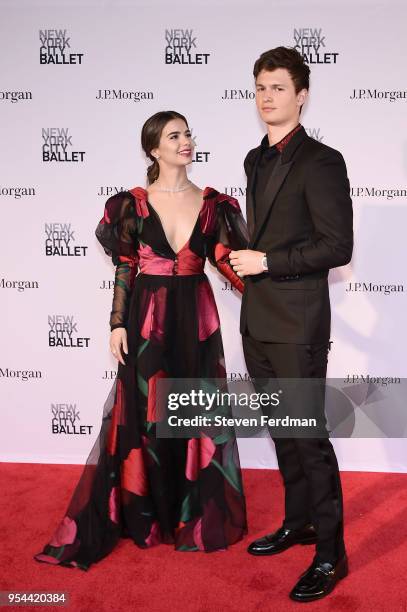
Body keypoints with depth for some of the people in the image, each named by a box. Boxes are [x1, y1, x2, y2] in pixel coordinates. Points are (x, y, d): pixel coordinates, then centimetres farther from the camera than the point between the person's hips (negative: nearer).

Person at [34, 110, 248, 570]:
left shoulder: (212, 202, 5)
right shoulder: (133, 204, -1)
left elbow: (226, 259, 3)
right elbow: (124, 269, -1)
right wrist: (118, 325, -6)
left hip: (196, 317, 3)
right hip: (148, 319, -2)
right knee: (143, 417, 3)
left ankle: (196, 515, 26)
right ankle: (141, 514, 21)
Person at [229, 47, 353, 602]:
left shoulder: (321, 161, -11)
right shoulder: (256, 159, 14)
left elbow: (338, 247, -16)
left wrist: (267, 261, -17)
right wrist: (243, 260, 11)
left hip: (297, 324, -8)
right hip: (258, 320, 8)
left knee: (308, 436, 0)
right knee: (282, 431, 18)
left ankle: (331, 553, 17)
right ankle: (297, 522, 35)